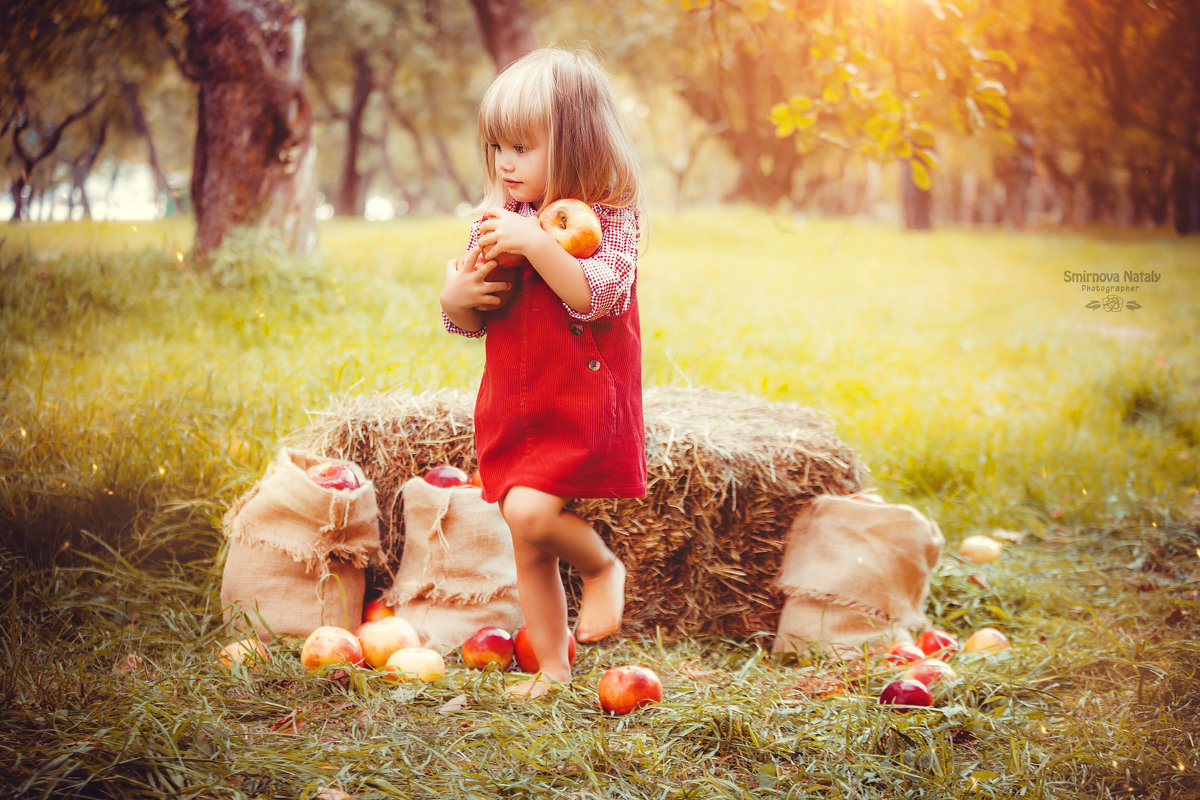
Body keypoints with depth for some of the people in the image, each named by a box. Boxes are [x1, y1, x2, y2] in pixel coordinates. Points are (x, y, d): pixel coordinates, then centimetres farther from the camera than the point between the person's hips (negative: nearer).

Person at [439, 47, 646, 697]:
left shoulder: (608, 216, -9)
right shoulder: (498, 220, 6)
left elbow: (596, 296, -25)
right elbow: (468, 323, 11)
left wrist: (536, 243, -32)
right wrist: (455, 298, -12)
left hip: (582, 405, -6)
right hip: (511, 409, 6)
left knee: (530, 511, -23)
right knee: (528, 549, 9)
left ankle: (603, 565, 7)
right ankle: (552, 667, 24)